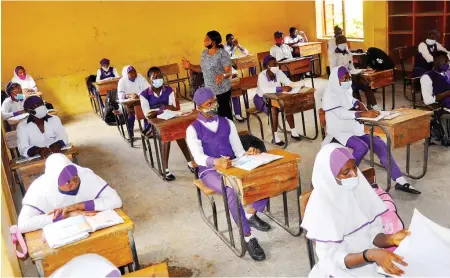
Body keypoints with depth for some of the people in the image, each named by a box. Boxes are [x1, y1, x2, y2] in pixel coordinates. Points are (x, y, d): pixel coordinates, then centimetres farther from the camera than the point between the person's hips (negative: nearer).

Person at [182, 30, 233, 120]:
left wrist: (223, 75, -41)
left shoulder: (222, 54, -16)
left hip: (222, 90, -6)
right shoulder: (204, 53, 5)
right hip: (208, 90, 7)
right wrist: (190, 66, -1)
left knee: (224, 113, 0)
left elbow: (229, 72, -20)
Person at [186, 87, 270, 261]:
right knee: (232, 192, -37)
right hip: (210, 171, -4)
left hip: (232, 166, 4)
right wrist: (216, 162, -41)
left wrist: (248, 154, -18)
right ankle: (248, 238, -25)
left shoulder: (227, 123, 11)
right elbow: (198, 157, -19)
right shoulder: (193, 129, -2)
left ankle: (251, 214, 5)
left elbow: (239, 151, 7)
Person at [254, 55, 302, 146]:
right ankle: (275, 137, -22)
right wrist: (281, 88, -46)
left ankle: (293, 131, -7)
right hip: (262, 99, -5)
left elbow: (289, 83, -11)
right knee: (274, 109, -32)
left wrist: (288, 87, -36)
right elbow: (264, 90, -41)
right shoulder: (262, 75, -24)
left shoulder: (279, 72, -8)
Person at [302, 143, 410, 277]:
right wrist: (371, 254, -32)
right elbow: (334, 259, -18)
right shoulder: (322, 207, -20)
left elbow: (374, 234, 1)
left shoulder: (360, 189, -5)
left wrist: (391, 239, -20)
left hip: (372, 260, 5)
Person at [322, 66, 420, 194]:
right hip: (339, 130, -7)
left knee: (381, 145, -9)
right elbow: (342, 114, -27)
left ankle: (400, 181, -7)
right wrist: (364, 114, -36)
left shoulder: (345, 90, 7)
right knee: (362, 147, -31)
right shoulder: (330, 95, -16)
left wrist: (363, 109, -3)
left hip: (353, 126, 7)